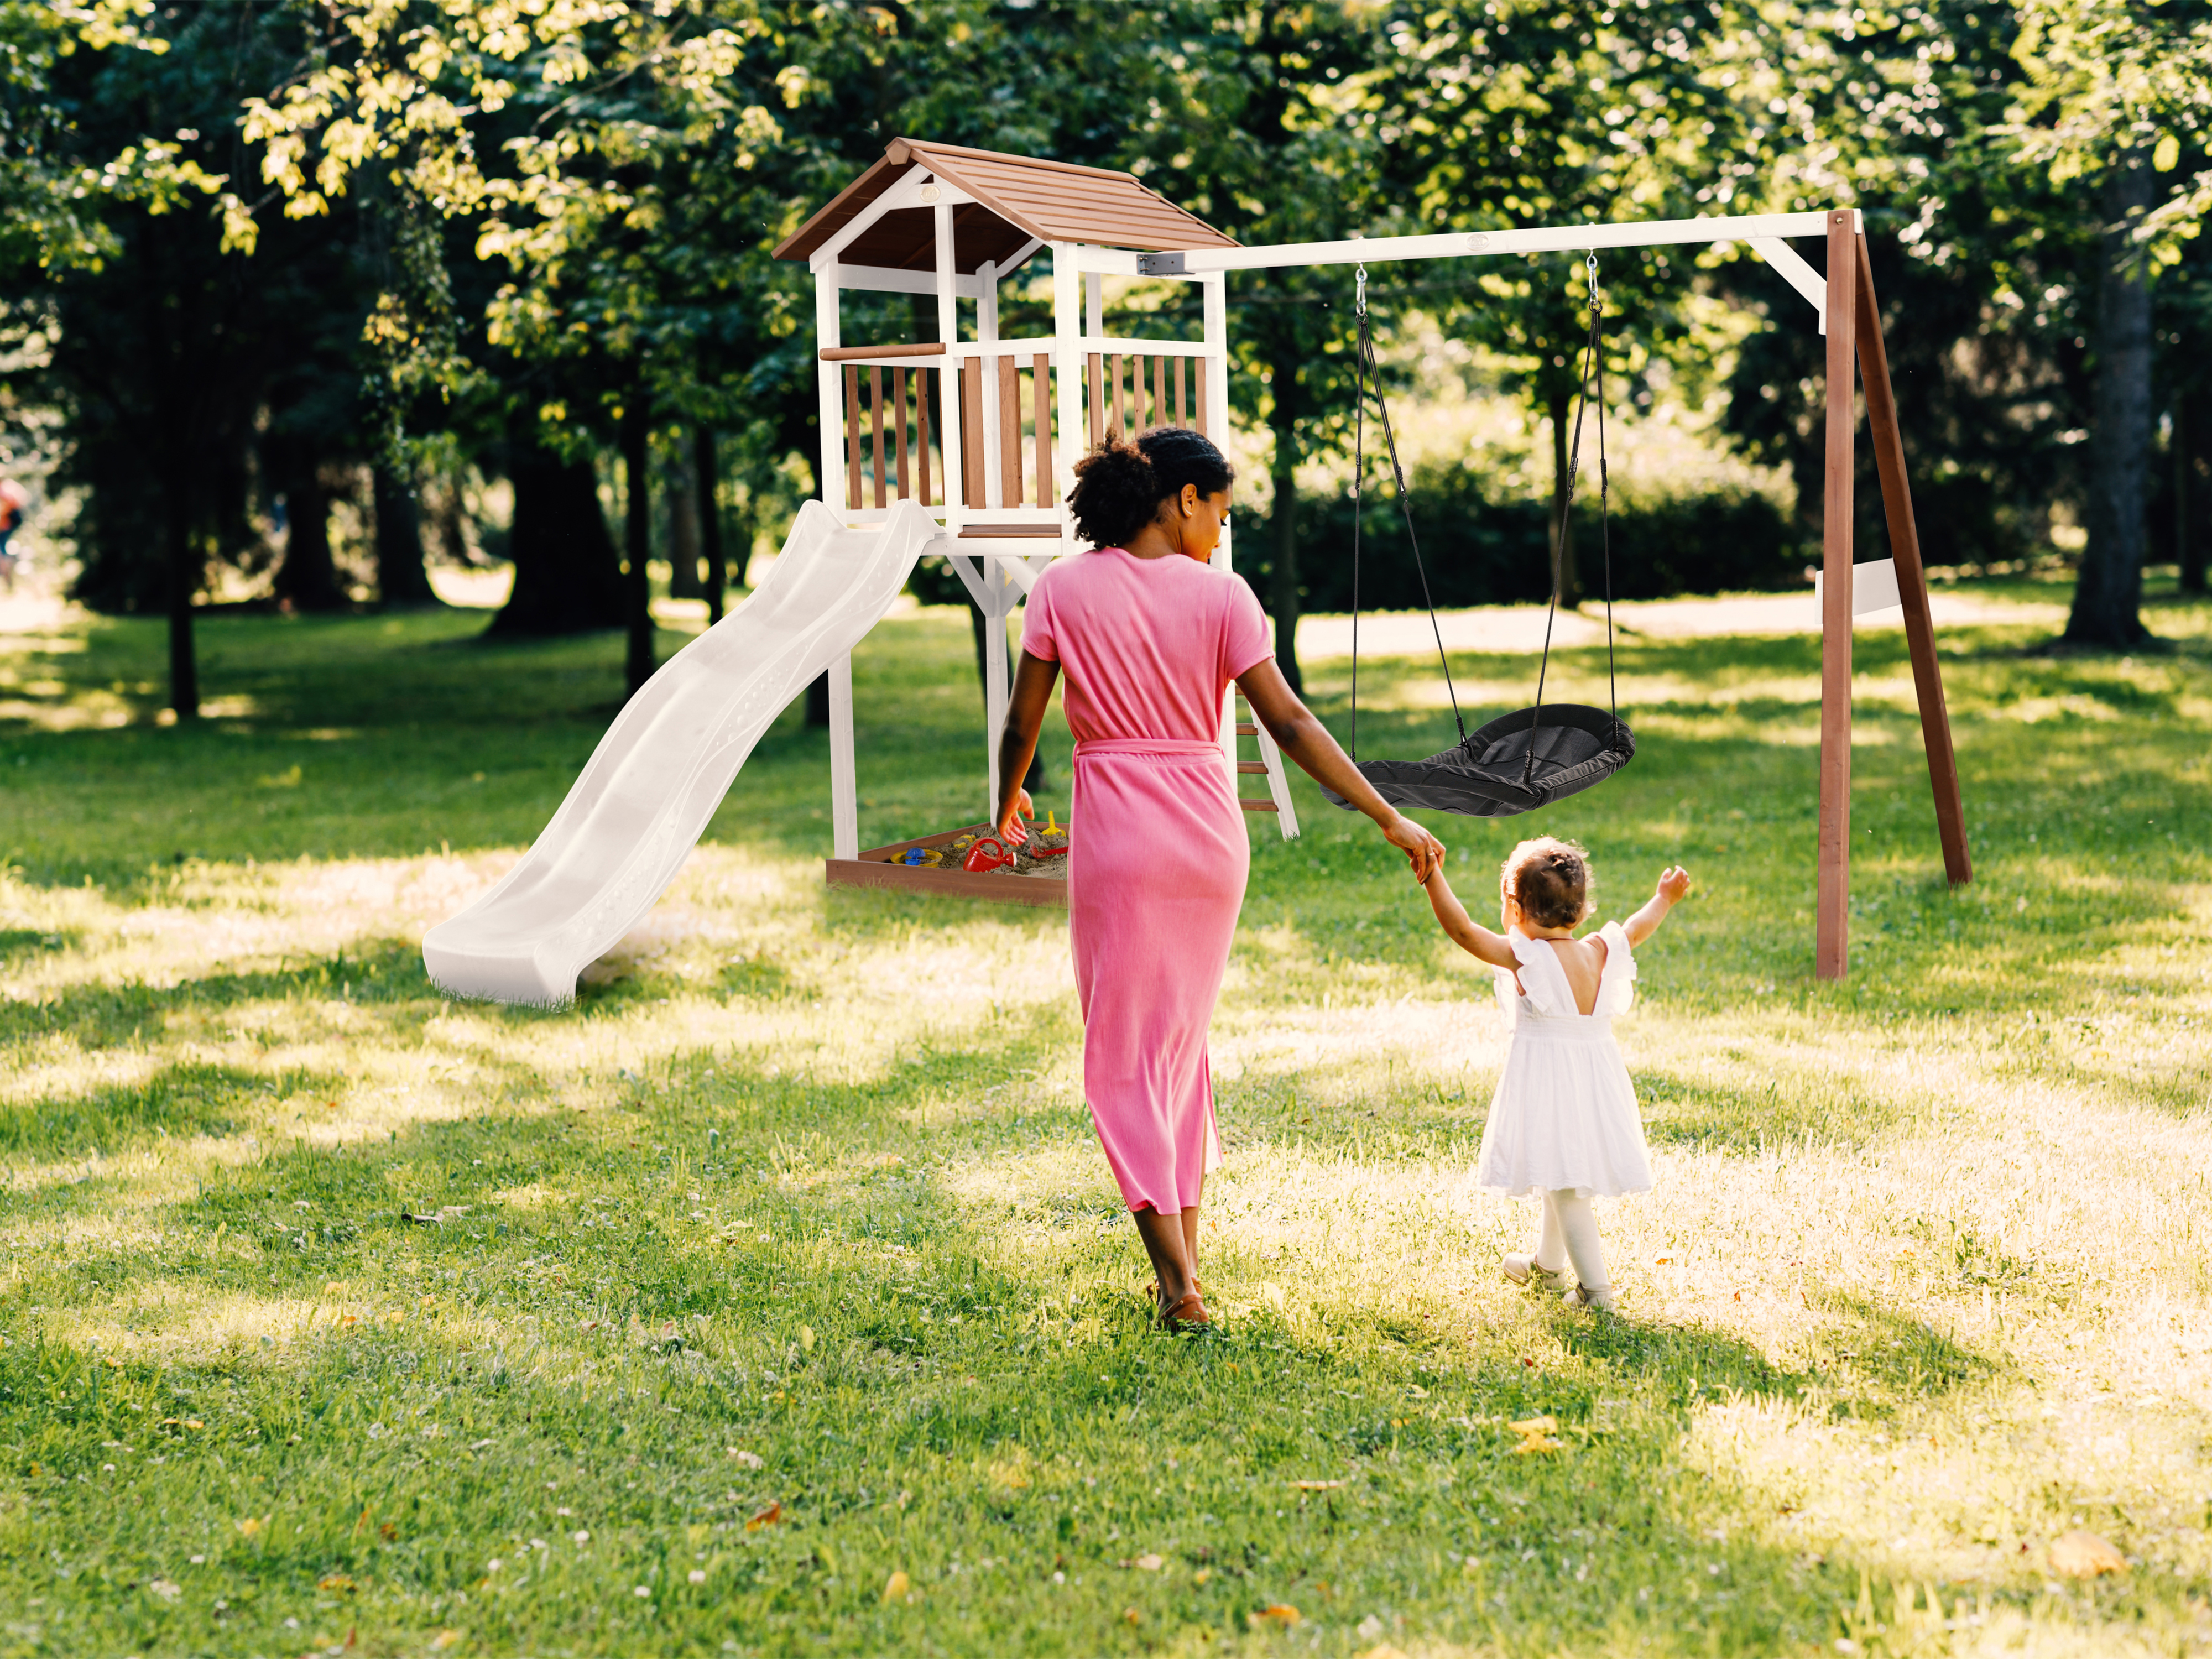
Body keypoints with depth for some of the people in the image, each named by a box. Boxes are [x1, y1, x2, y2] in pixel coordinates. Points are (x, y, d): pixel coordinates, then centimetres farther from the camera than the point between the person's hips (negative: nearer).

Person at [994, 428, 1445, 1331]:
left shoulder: (1064, 589, -3)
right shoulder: (1220, 595, -4)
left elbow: (1022, 723, 0)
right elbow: (1289, 724, -7)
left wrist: (1008, 802, 21)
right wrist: (1390, 820, -3)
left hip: (1116, 832, -2)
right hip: (1209, 829, 2)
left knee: (1124, 1055, 4)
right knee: (1183, 1038, 19)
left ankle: (1178, 1283, -4)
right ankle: (1184, 1254, 22)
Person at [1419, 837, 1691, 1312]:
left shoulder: (1524, 957, -16)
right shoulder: (1600, 953, 2)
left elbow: (1463, 929, -22)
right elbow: (1636, 930, 21)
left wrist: (1432, 876, -22)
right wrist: (1664, 900, 39)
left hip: (1547, 1084, -7)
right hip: (1596, 1075, 7)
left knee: (1565, 1187, -4)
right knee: (1564, 1178, 24)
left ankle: (1595, 1288, -8)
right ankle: (1546, 1264, 44)